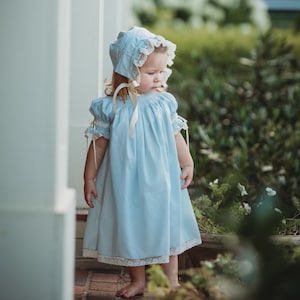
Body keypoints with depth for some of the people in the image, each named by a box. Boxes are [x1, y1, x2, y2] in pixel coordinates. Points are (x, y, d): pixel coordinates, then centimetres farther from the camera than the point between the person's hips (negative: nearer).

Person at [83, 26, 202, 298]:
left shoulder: (164, 103, -5)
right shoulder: (112, 108, -12)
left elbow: (176, 135, 6)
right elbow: (99, 143, -4)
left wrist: (187, 164, 8)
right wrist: (89, 178, -1)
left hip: (160, 181, 1)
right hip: (126, 183, -1)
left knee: (166, 228, 10)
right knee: (130, 230, 11)